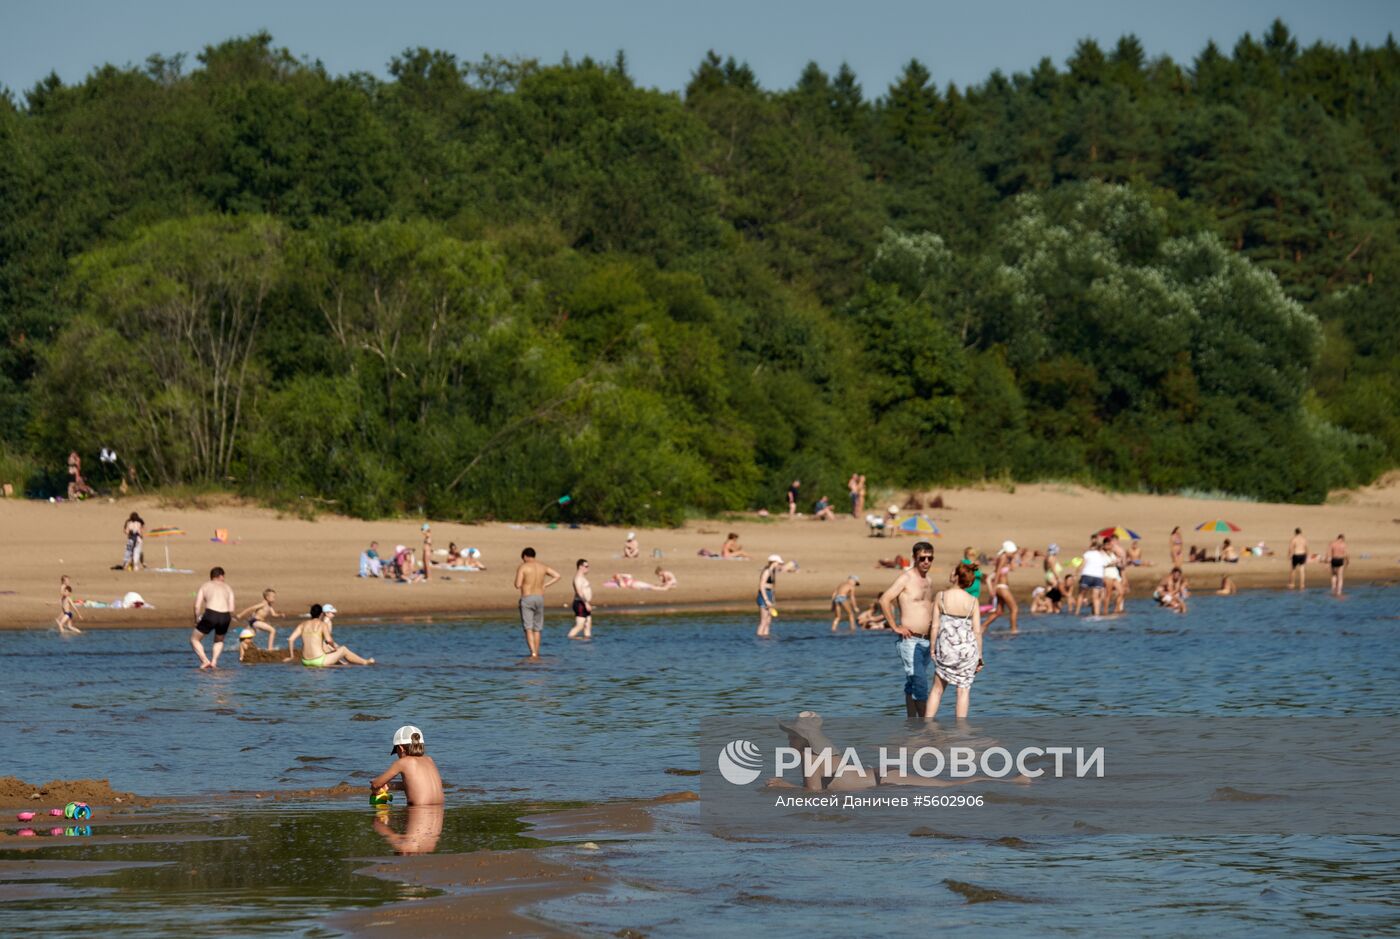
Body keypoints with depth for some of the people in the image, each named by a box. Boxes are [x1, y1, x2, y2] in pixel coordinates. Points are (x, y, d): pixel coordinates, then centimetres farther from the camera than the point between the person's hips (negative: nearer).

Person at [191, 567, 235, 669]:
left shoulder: (205, 586, 16)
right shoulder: (228, 588, 20)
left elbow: (197, 606, 5)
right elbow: (231, 609, 10)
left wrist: (196, 620, 18)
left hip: (210, 615, -3)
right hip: (225, 616, 3)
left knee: (194, 639, 17)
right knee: (219, 640, 32)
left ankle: (205, 661, -1)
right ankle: (214, 661, 10)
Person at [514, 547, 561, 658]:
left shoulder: (522, 567, -6)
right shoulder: (543, 567, 9)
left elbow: (518, 585, -11)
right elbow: (557, 575, 10)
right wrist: (545, 585, 10)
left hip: (526, 599, -5)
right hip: (540, 598, 5)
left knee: (528, 628, -6)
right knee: (537, 629, 14)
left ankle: (533, 652, -23)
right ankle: (536, 654, 16)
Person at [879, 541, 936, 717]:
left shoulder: (928, 581, 16)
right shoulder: (905, 578, -9)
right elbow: (884, 600, -17)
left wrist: (933, 623, 20)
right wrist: (895, 627, -16)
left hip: (926, 641, 8)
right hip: (910, 641, -8)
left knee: (912, 685, 11)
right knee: (920, 683, -13)